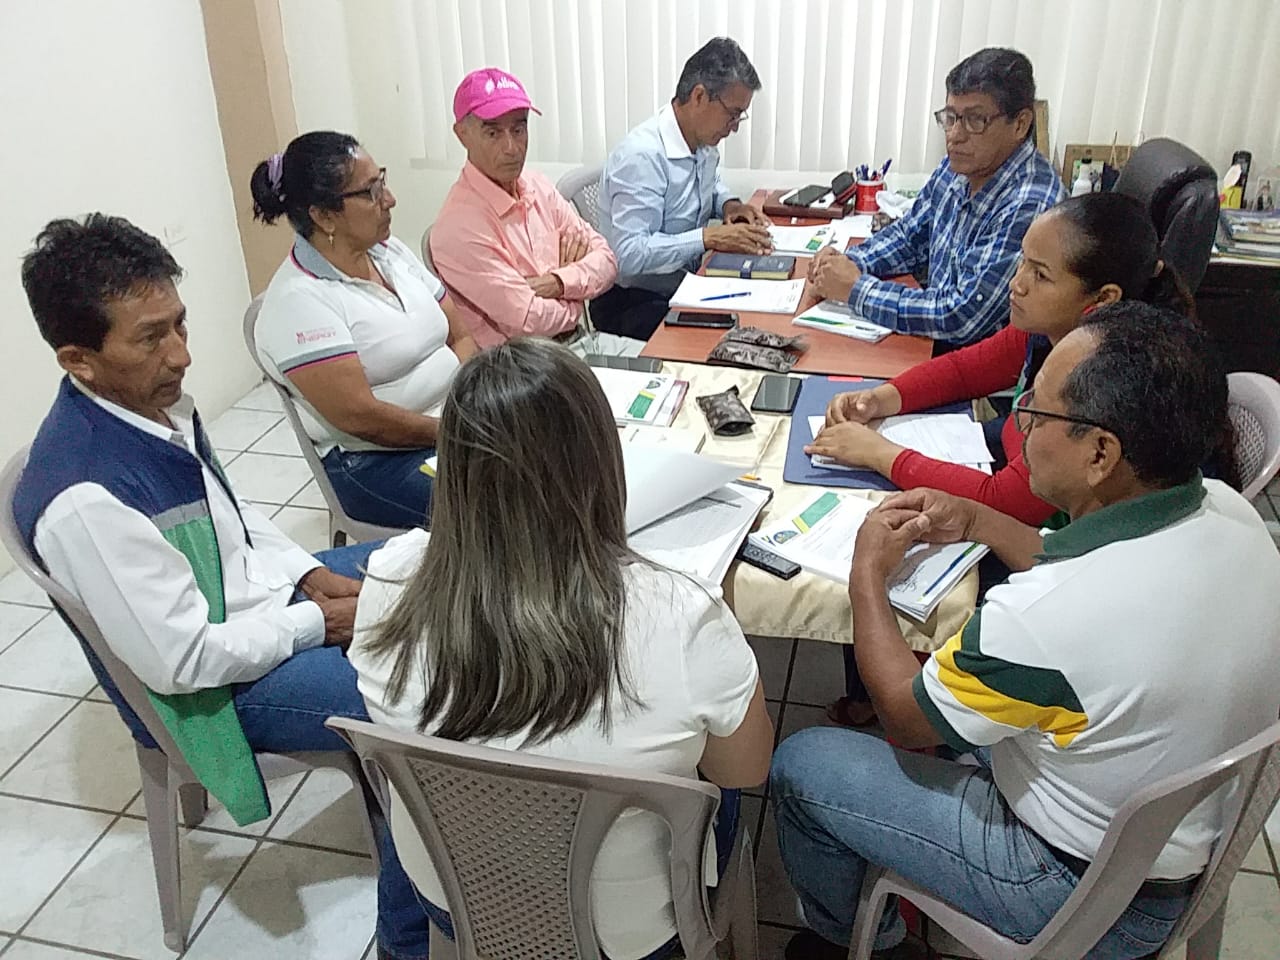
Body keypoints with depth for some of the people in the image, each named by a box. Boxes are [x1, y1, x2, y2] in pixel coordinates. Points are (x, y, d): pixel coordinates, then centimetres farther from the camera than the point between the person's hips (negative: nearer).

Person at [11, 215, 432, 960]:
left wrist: (312, 574, -4)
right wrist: (319, 622, -18)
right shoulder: (83, 499, -33)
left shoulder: (155, 399, -6)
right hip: (212, 679, -9)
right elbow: (185, 659, -27)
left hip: (256, 591, 9)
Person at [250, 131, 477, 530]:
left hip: (460, 420, 8)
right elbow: (359, 416, -19)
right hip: (378, 464, -8)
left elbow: (460, 336, 9)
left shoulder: (390, 251, 9)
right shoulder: (298, 300, -15)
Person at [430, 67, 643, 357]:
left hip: (584, 340, 8)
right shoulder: (459, 226, -18)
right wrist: (577, 296, -2)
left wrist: (559, 282, -15)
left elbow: (605, 260, 5)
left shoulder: (538, 187, 7)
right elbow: (530, 321, -21)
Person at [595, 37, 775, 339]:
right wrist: (709, 237, -29)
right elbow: (628, 255, -29)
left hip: (689, 282, 9)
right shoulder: (641, 155, -22)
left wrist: (729, 204, 6)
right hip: (635, 301, -9)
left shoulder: (703, 140, 5)